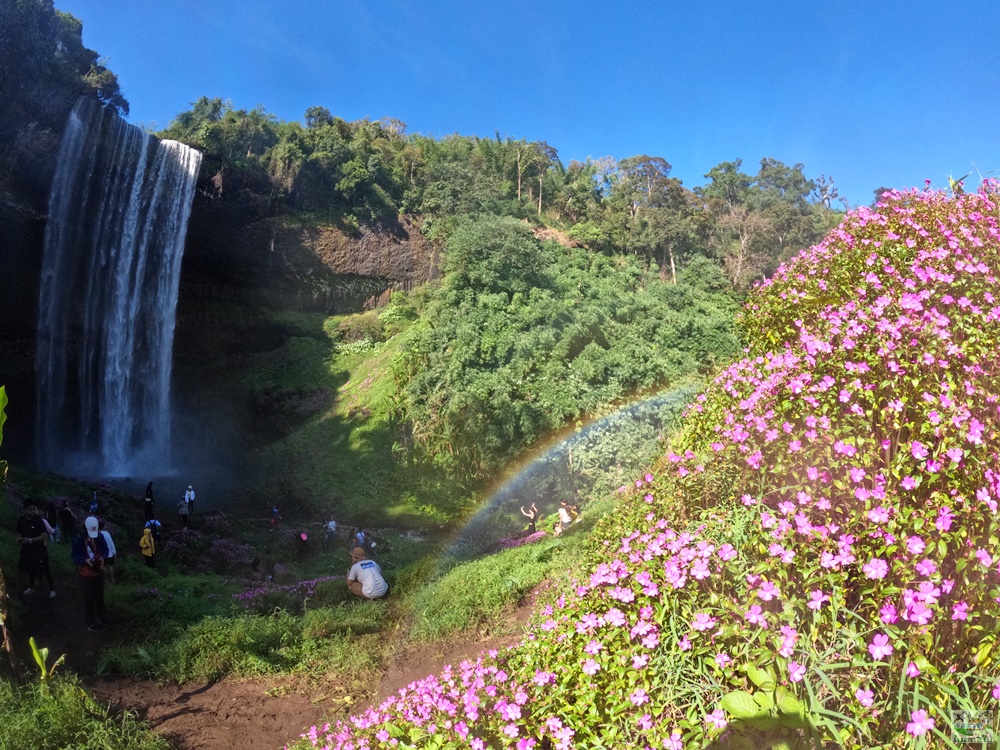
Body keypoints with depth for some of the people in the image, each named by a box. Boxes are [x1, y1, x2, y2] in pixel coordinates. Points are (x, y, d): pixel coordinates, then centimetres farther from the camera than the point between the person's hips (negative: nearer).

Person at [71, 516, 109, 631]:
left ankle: (101, 616, 37)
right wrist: (85, 560, -28)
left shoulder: (99, 536, -9)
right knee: (89, 598, 1)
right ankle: (91, 622, 12)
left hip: (99, 571, 4)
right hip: (86, 573, -4)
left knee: (100, 595, 19)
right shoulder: (79, 538, -19)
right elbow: (74, 554, -13)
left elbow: (105, 549, 3)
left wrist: (103, 557, -18)